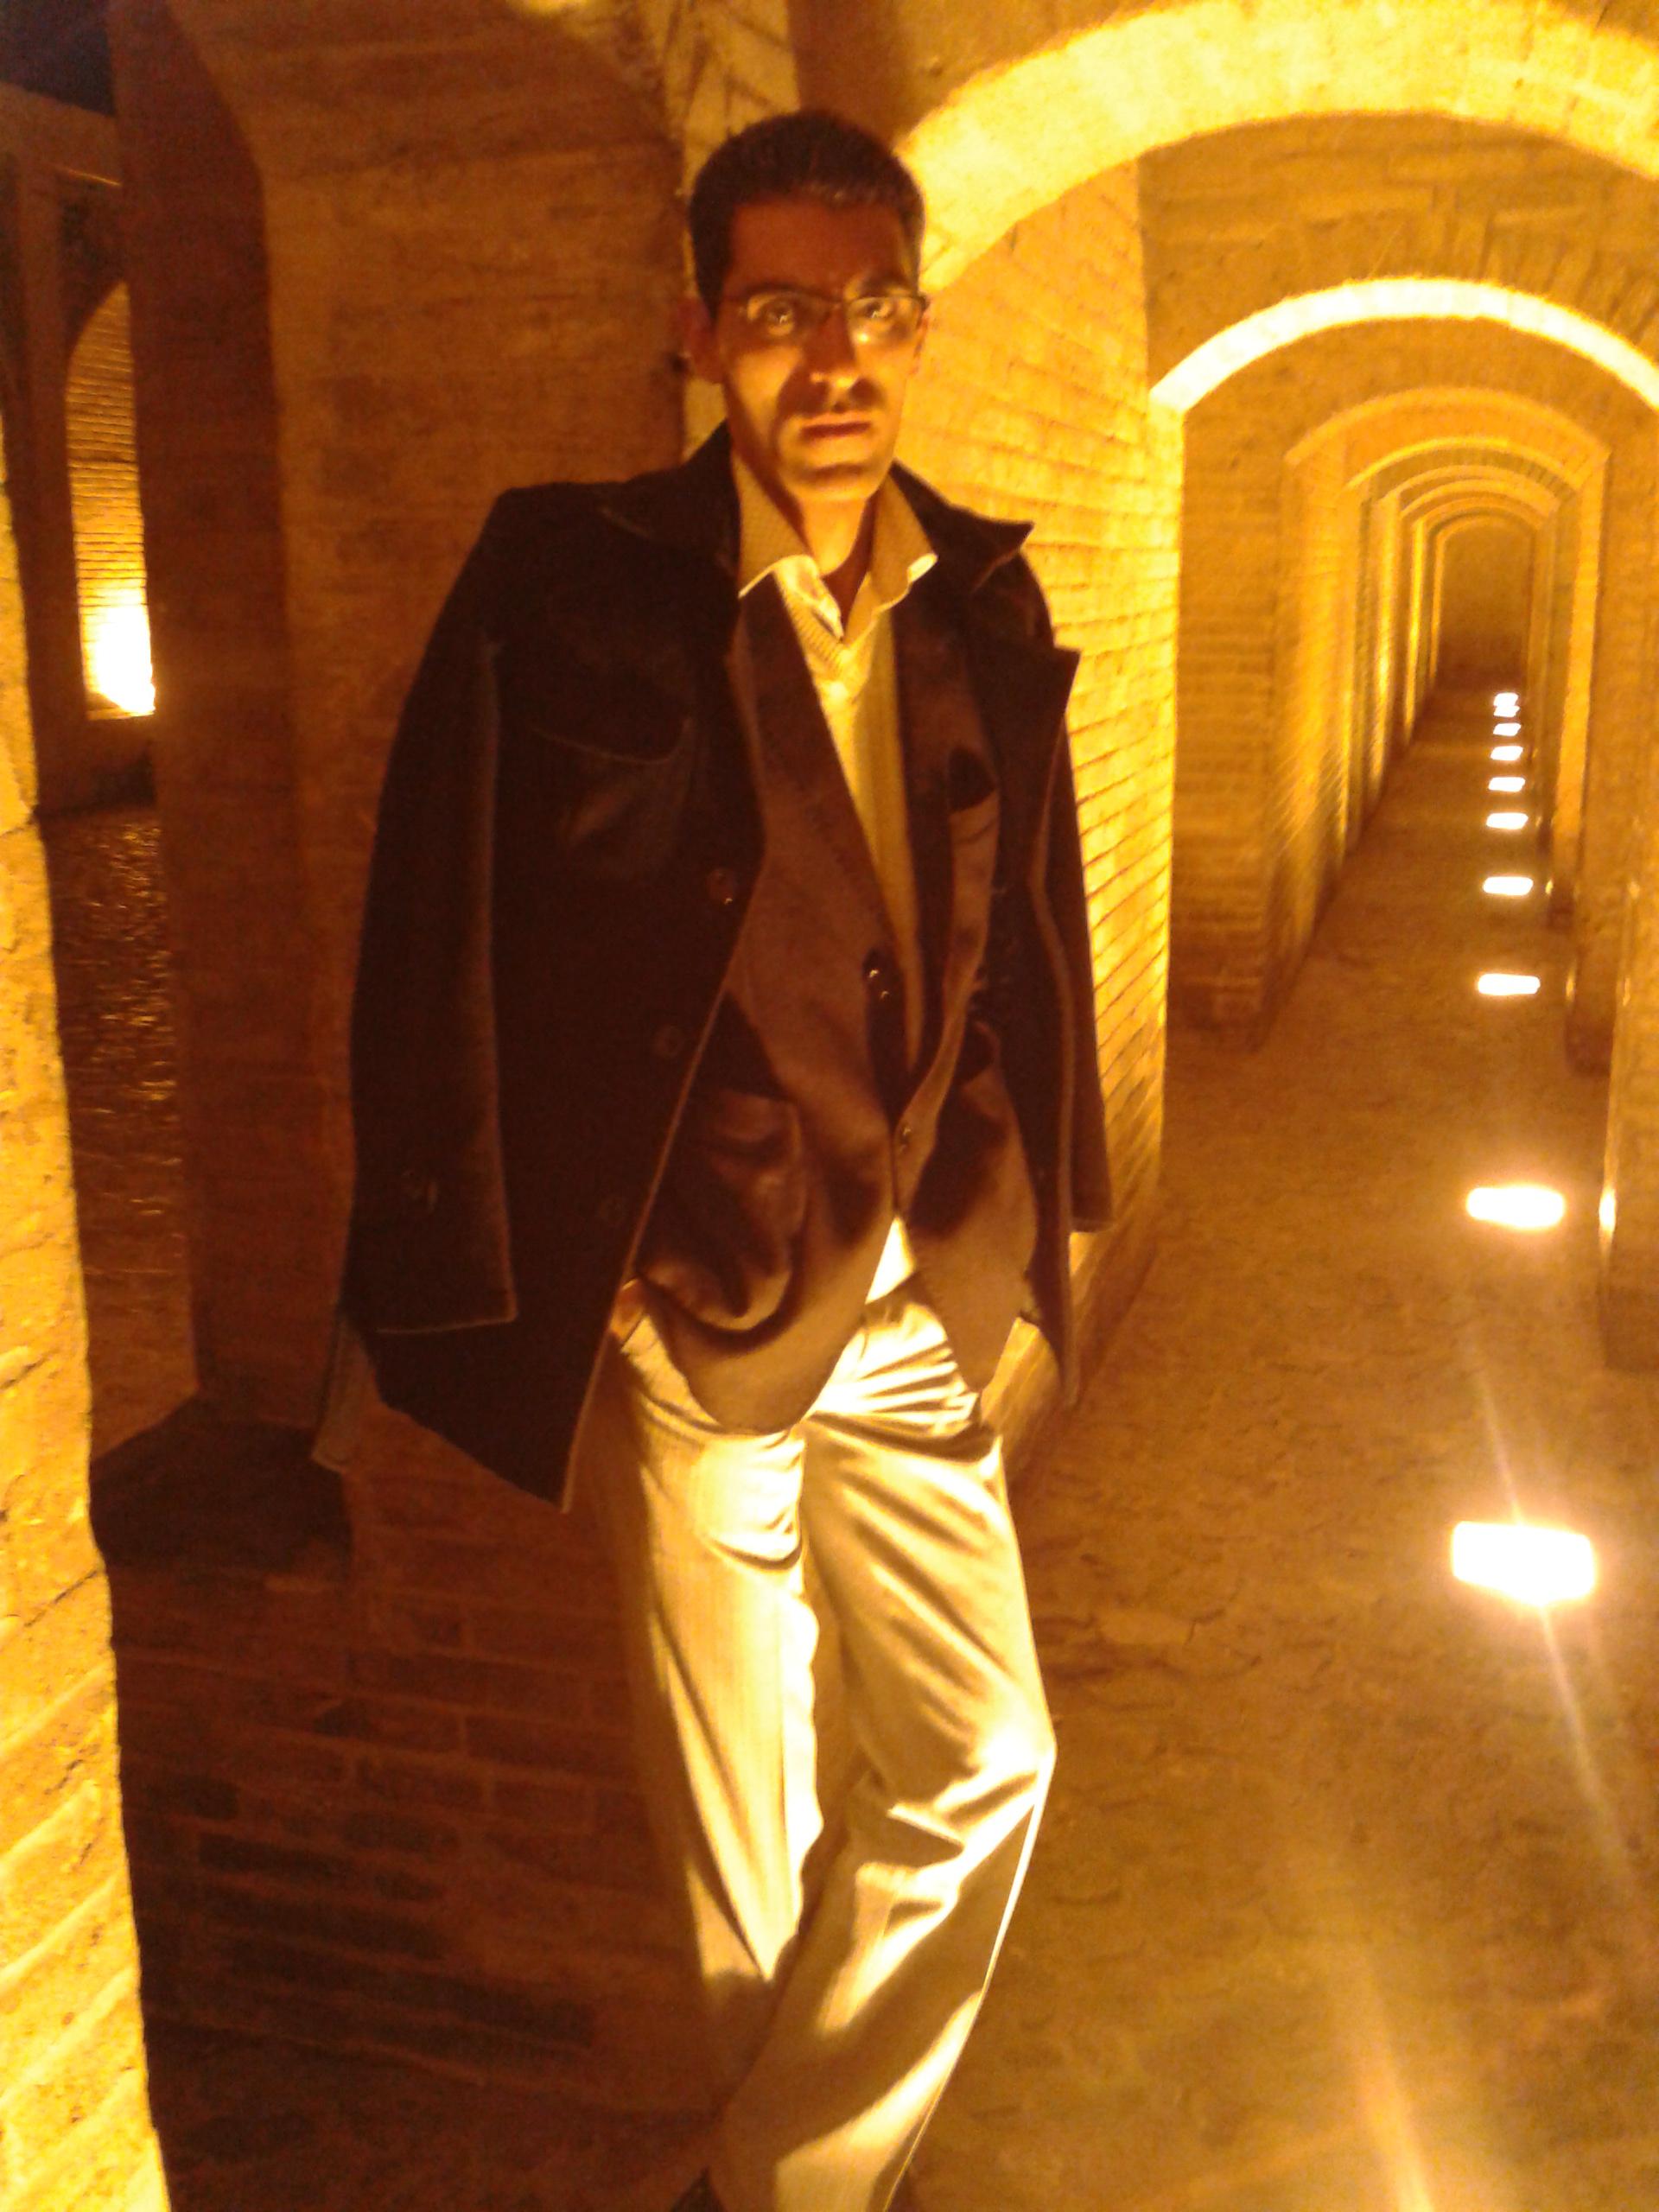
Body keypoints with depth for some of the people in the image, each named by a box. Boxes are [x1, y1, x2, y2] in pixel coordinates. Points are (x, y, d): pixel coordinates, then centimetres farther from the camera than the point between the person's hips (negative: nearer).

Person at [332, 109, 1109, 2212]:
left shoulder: (983, 602, 3)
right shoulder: (568, 584, -12)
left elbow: (1031, 931, 9)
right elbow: (441, 955, -10)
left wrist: (1018, 1220, 9)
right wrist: (482, 1296, -9)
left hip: (915, 1307, 5)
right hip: (688, 1311, -4)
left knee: (978, 1759, 11)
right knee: (744, 1810, 12)